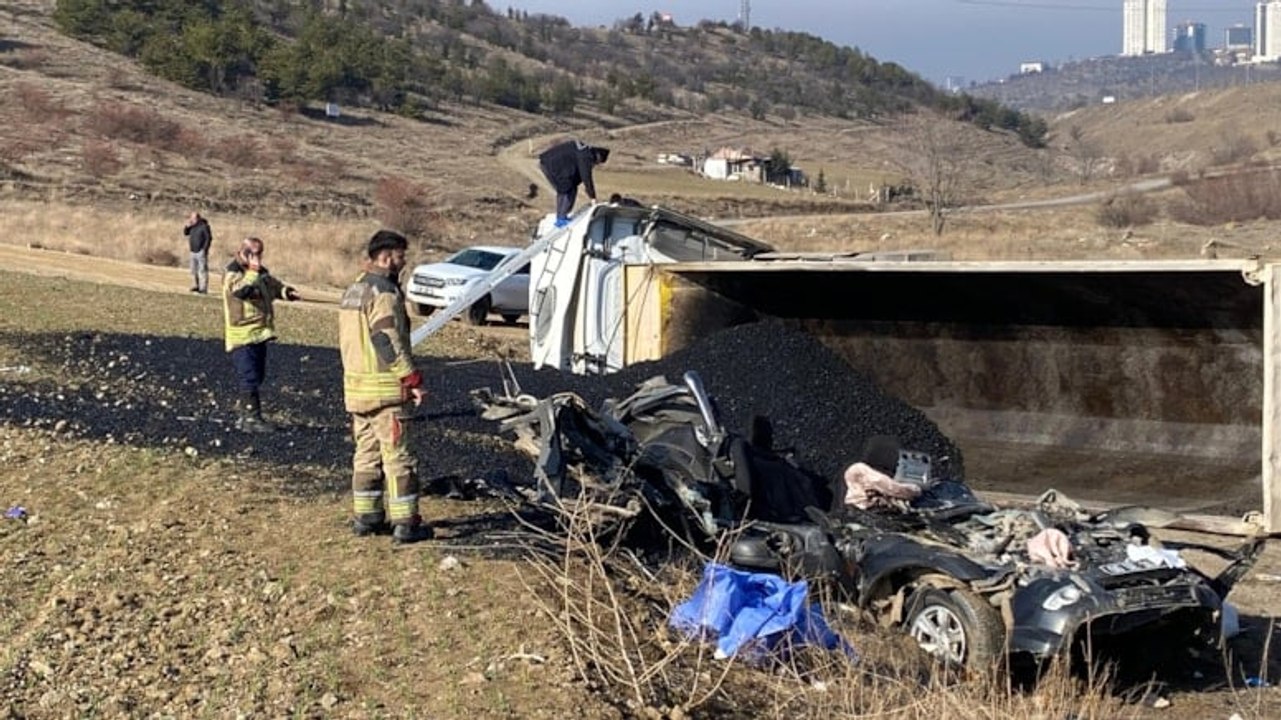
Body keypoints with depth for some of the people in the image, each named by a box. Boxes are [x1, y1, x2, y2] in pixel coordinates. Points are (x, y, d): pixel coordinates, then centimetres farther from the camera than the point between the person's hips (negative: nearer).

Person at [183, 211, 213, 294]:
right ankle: (195, 286, 19)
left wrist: (205, 249, -17)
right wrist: (187, 226, 0)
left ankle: (203, 288, -9)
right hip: (193, 252, 8)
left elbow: (209, 238, -13)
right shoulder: (192, 226, 12)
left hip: (201, 252, -8)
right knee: (194, 270, 11)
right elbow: (185, 233, 19)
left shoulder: (204, 226, -11)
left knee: (202, 270, -8)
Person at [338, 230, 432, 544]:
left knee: (367, 452, 15)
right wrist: (413, 379, -17)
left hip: (355, 386, 9)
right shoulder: (384, 293, -16)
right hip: (385, 388, -9)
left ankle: (366, 516, 19)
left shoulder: (353, 291, 15)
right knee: (398, 455, -4)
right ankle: (405, 523, -3)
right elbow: (389, 342, -21)